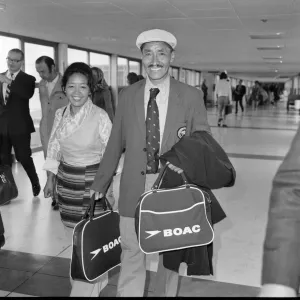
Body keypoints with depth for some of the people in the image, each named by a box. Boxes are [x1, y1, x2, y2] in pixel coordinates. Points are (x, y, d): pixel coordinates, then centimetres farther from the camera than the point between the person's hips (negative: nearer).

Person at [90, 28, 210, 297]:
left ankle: (166, 292, 41)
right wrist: (101, 183, 5)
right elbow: (116, 143, 5)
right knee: (131, 253, 8)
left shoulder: (191, 96, -3)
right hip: (134, 189, 1)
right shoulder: (127, 95, 2)